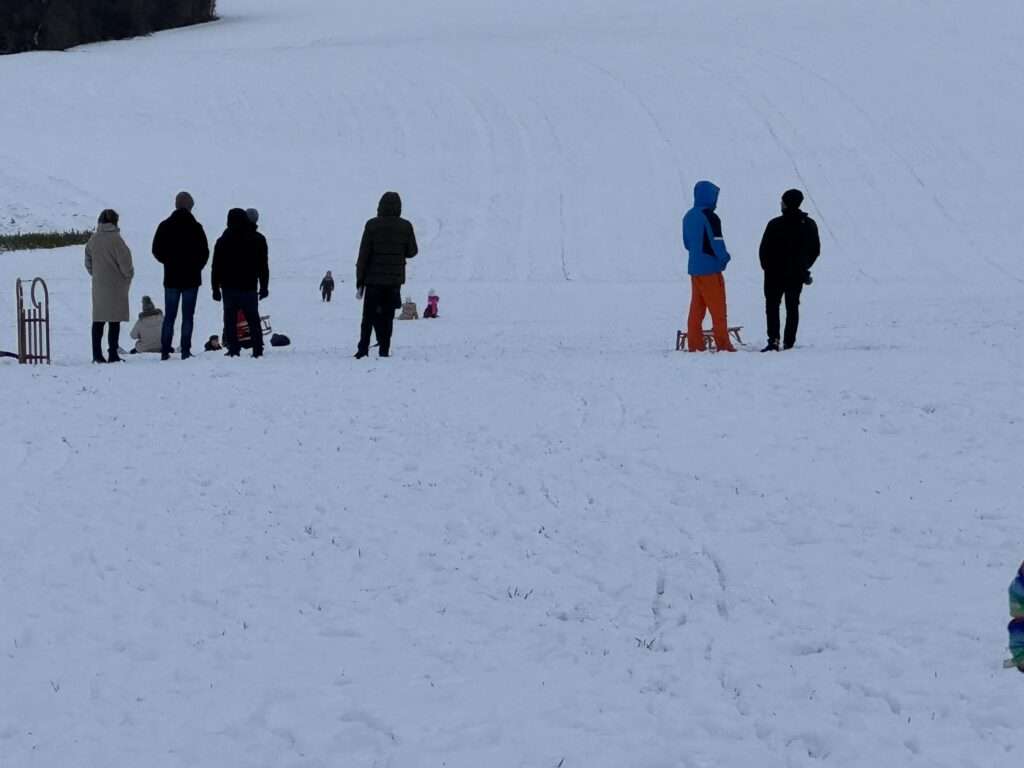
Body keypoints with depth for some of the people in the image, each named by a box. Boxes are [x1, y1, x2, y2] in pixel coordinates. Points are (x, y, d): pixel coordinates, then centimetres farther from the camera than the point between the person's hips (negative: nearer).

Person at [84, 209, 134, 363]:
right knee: (114, 320, -1)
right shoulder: (115, 239, -15)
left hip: (98, 285, 5)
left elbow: (88, 263, 11)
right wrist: (129, 275, 3)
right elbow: (125, 262, -14)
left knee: (98, 320, 10)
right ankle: (112, 354, -2)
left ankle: (97, 354, 11)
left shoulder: (92, 240, 3)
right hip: (116, 285, -5)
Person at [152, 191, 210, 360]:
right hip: (191, 278, -2)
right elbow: (205, 252, -5)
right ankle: (185, 351, -3)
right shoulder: (196, 227, -8)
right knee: (188, 316, 1)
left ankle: (165, 351, 2)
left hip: (171, 278, 2)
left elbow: (156, 251, 2)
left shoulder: (165, 226, -1)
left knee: (169, 316, 8)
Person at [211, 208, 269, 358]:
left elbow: (217, 267, -2)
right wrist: (264, 286, 13)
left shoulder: (223, 241, -3)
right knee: (253, 320, 10)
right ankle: (258, 350, 4)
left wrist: (216, 288, 3)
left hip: (230, 289, -2)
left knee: (230, 320, 3)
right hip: (249, 288, 2)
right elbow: (264, 266, 8)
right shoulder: (258, 239, 3)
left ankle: (233, 350, -5)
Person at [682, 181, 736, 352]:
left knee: (696, 308, 9)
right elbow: (717, 242, -17)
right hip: (710, 268, -7)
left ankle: (695, 344, 8)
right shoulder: (709, 217, -15)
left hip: (694, 267, 7)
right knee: (718, 308, -2)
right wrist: (724, 257, 0)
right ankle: (723, 344, -1)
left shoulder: (688, 216, 11)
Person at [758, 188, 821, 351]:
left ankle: (773, 340, -9)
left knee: (772, 306, 6)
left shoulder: (775, 225, -13)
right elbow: (815, 250, 8)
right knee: (792, 307, 12)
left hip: (775, 274, -4)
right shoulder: (809, 225, 0)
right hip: (797, 276, 4)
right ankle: (789, 342, 8)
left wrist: (767, 267, 6)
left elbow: (764, 249, -9)